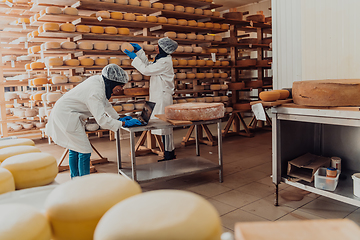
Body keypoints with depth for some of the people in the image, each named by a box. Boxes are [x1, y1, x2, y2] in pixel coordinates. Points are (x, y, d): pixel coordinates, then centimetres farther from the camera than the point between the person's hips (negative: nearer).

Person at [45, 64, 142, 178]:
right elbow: (101, 120, -30)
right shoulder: (96, 92, -29)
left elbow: (105, 103, 13)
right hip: (66, 115, -10)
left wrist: (118, 118, 9)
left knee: (75, 149, 18)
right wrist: (124, 123, -23)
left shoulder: (99, 79, -2)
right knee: (84, 151, -6)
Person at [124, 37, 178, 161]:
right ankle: (170, 151, 22)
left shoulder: (165, 62, -17)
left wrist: (134, 57, -6)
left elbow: (146, 70, -16)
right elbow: (149, 65, 25)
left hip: (163, 96, -10)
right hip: (158, 95, 10)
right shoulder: (162, 59, 14)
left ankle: (169, 154, 3)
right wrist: (140, 51, 21)